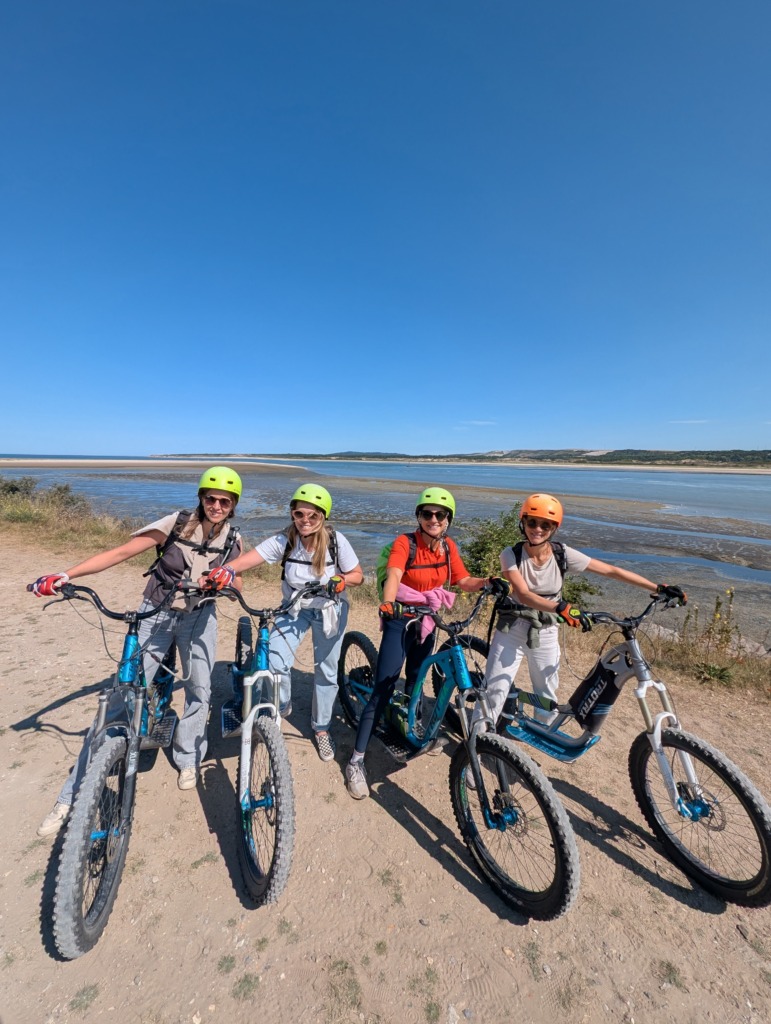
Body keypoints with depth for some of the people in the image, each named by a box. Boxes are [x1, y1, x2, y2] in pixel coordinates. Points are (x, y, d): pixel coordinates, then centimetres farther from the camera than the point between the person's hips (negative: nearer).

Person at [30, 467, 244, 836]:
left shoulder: (233, 538, -7)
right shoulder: (177, 523, -16)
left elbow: (235, 584, -2)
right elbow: (121, 552, -15)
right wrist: (63, 575, -21)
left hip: (199, 616, 2)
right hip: (156, 613, -2)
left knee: (200, 690, 4)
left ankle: (187, 758, 32)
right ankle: (72, 797, 13)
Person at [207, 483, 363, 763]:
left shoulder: (335, 540, -23)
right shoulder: (284, 540, -22)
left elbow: (358, 575, -13)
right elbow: (250, 558, -34)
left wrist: (341, 581, -34)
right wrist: (226, 570, -53)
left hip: (330, 609, 0)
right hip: (294, 608, 1)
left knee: (326, 672, 10)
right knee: (274, 661, -15)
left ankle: (321, 728, 37)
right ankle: (280, 706, 20)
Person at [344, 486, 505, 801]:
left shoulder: (448, 546, -2)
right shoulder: (405, 542, -20)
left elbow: (463, 580, 2)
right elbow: (393, 576, -35)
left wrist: (490, 582, -14)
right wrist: (388, 602, -53)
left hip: (428, 620, 6)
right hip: (401, 619, -5)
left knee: (416, 679, 23)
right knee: (384, 689, -6)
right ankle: (356, 761, 6)